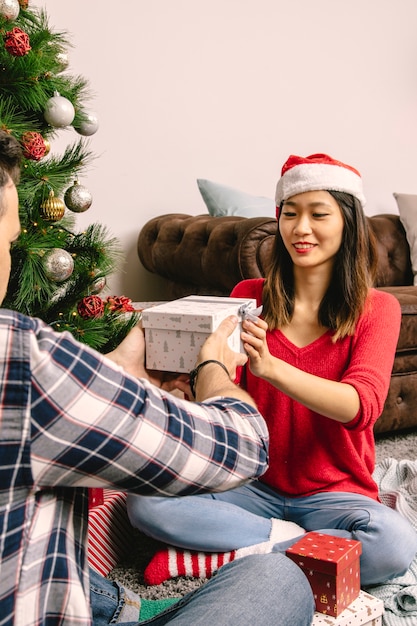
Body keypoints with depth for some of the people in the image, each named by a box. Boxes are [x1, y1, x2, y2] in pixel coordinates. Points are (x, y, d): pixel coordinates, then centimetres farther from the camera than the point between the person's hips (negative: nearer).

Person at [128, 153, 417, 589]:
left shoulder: (377, 309, -4)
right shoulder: (249, 297, 2)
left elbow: (362, 406, -21)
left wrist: (270, 366, -37)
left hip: (333, 494, -1)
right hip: (253, 486, 1)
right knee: (146, 502, -22)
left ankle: (217, 558, -18)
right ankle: (291, 539, -12)